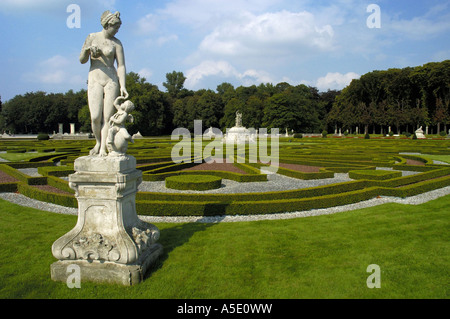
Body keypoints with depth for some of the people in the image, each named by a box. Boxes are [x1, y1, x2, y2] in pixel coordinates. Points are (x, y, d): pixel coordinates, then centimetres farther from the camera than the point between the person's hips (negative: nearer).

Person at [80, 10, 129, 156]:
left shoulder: (116, 43, 3)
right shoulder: (92, 37, 5)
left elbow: (121, 66, -4)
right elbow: (82, 60, 5)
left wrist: (122, 86, -16)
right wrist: (87, 49, -17)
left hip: (112, 80, 0)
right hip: (95, 81, 0)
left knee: (108, 117, -8)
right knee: (95, 117, -12)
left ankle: (103, 149, -6)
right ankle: (98, 142, 14)